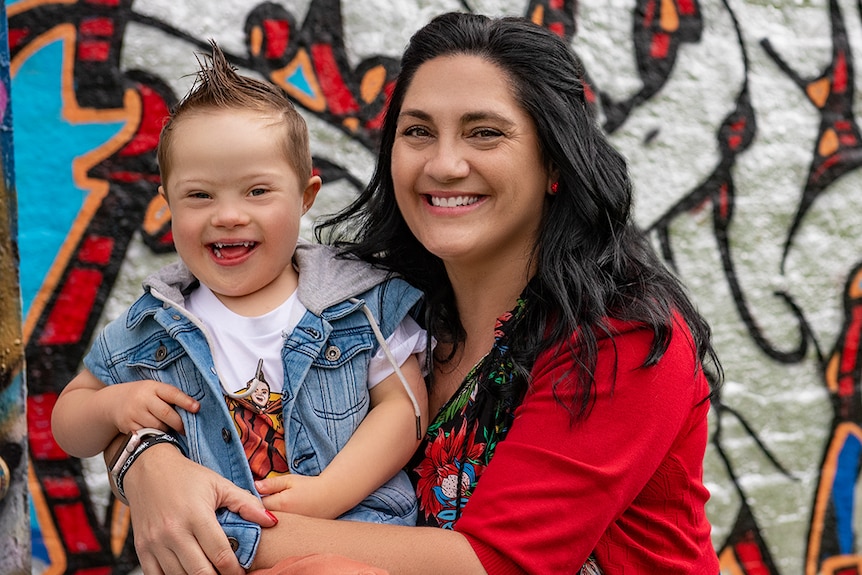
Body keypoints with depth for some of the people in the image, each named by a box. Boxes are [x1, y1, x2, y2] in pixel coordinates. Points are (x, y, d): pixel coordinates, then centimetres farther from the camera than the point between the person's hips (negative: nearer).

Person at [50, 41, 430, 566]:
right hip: (204, 553, 1)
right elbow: (69, 426, 17)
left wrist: (327, 494, -14)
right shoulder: (148, 329, 7)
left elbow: (404, 404, -1)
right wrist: (114, 405, -6)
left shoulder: (363, 301, 3)